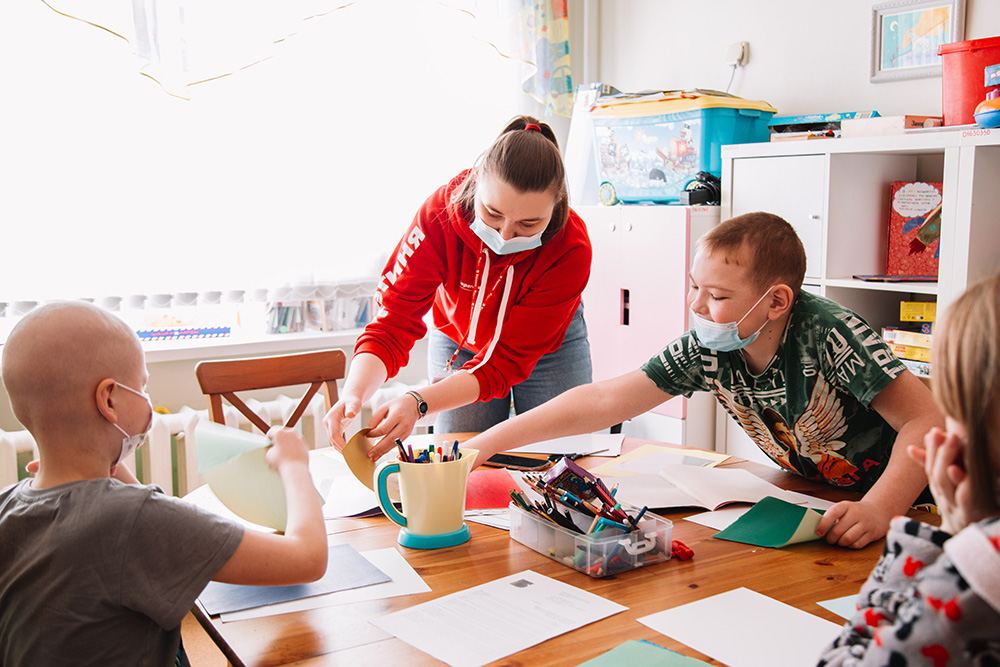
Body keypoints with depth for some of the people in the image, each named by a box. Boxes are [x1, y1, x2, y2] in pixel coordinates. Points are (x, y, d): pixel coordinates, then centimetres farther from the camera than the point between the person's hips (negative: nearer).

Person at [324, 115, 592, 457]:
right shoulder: (441, 214, -33)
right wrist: (354, 394, -53)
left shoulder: (571, 250, -36)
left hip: (549, 348, 0)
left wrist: (419, 402, -50)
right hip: (456, 341, 1)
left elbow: (503, 363, -35)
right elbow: (393, 324, -33)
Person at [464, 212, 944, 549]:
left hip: (903, 495, -4)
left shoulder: (828, 334, -29)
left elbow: (929, 420, -28)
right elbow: (603, 401, -13)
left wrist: (879, 510, -42)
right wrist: (487, 443, -17)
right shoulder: (706, 351, -14)